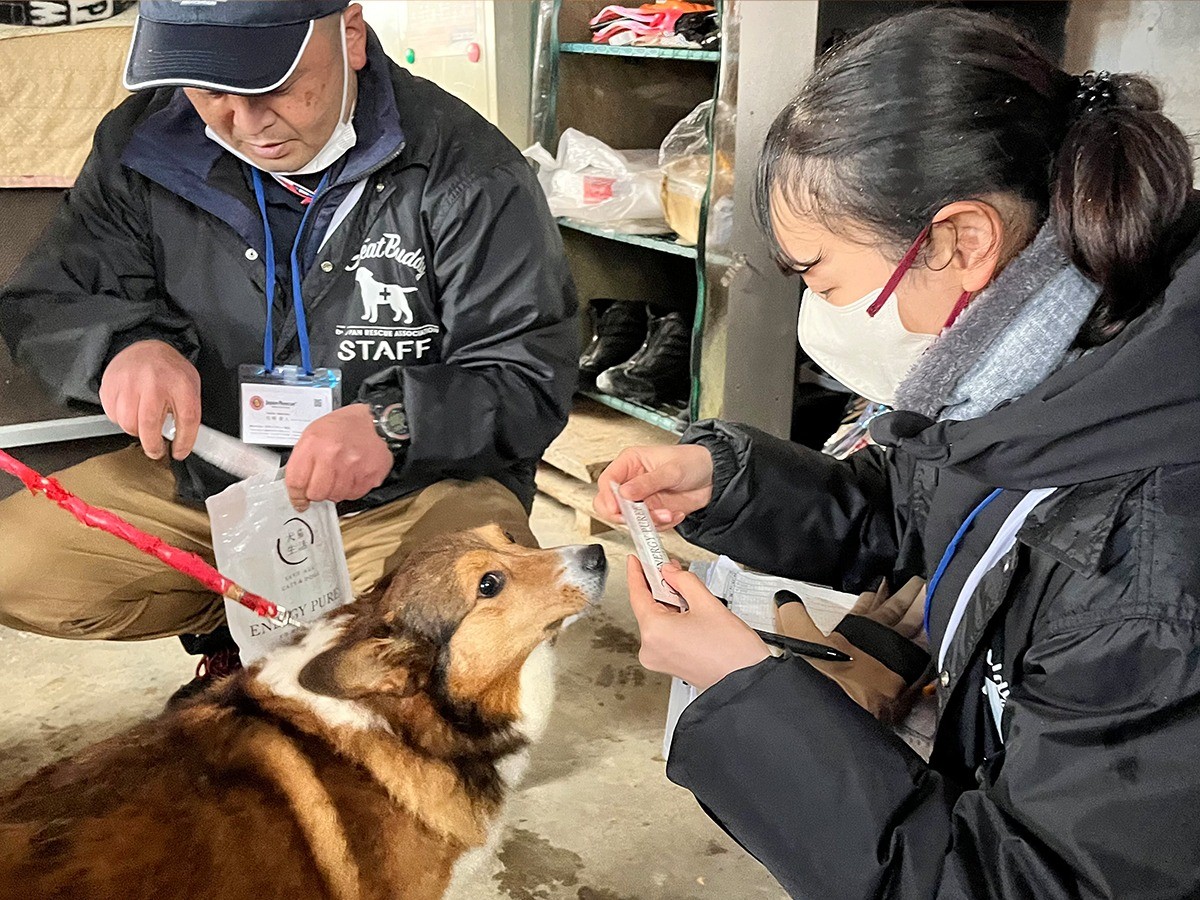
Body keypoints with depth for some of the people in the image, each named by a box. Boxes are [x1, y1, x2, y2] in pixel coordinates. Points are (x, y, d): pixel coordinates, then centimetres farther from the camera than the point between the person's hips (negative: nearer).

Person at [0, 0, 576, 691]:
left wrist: (396, 424, -34)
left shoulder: (470, 174, -18)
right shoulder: (143, 144, -5)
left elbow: (531, 377, -15)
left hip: (411, 495, -3)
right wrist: (124, 344, -21)